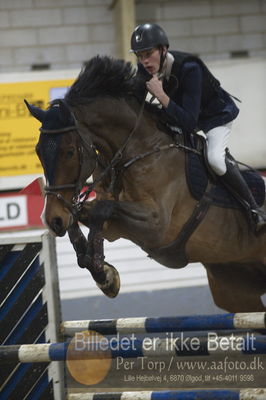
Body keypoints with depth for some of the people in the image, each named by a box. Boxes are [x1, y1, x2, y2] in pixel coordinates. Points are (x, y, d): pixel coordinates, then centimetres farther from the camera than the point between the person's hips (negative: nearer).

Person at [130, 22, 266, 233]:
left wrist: (161, 96, -49)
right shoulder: (145, 70, -20)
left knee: (214, 159, -29)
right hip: (180, 113, 7)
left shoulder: (189, 68, -39)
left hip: (217, 113, -7)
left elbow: (189, 122, -42)